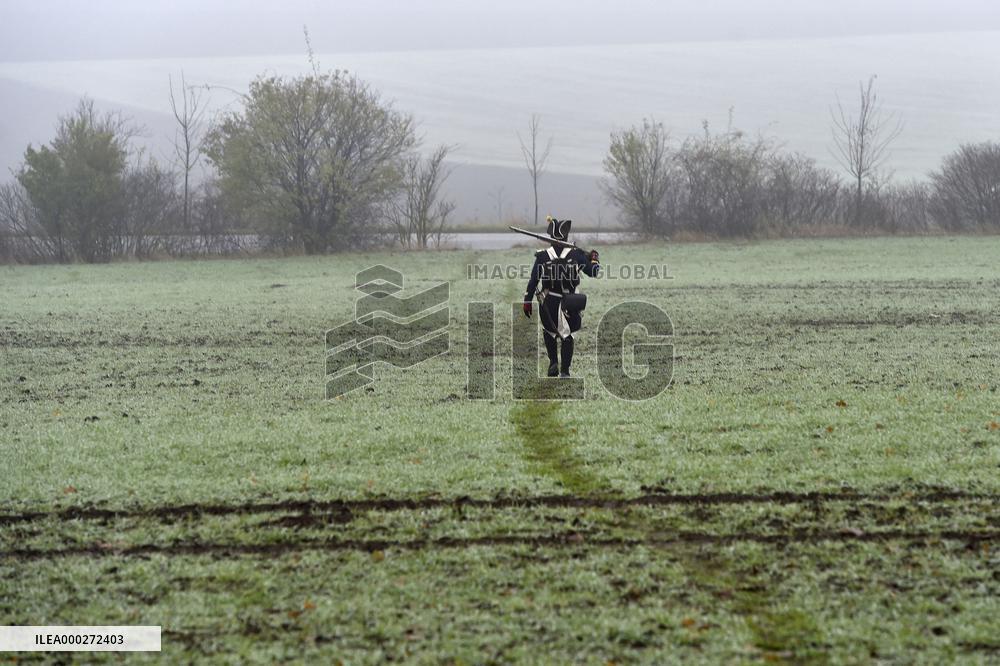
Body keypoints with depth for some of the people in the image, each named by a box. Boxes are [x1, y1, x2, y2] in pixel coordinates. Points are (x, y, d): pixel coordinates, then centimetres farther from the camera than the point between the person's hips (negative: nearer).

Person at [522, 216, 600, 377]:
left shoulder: (542, 255, -4)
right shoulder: (576, 254, -5)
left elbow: (533, 280, -3)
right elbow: (593, 272, 4)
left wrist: (527, 301, 5)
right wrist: (595, 258, 24)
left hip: (547, 302, 0)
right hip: (569, 302, 0)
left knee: (549, 330, 23)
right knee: (566, 334, 13)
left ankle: (553, 362, 9)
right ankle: (564, 370, 6)